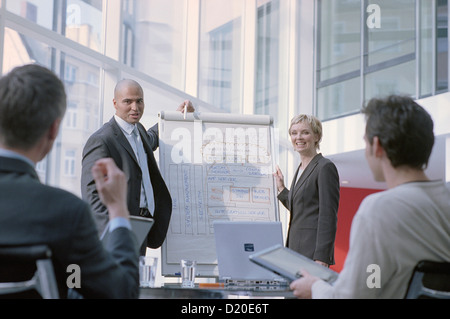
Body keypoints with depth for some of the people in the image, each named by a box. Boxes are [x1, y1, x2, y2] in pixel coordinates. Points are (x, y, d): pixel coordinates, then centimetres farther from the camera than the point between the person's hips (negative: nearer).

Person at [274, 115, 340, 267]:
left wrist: (321, 258, -20)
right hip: (296, 252, 8)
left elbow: (328, 216, -14)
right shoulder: (301, 169, 18)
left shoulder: (325, 167, -8)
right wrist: (281, 189, 22)